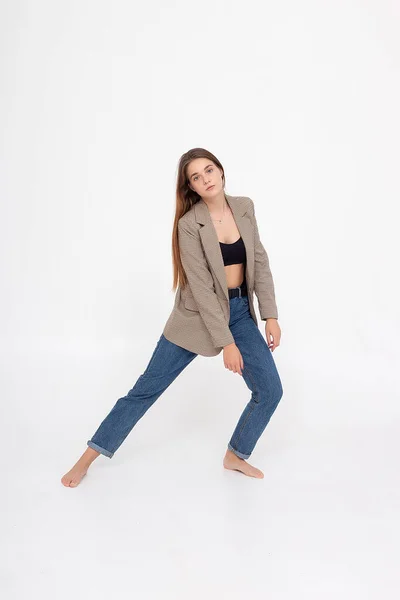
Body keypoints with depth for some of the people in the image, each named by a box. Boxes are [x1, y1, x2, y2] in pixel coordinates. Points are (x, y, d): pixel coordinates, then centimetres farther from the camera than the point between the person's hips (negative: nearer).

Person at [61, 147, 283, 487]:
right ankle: (90, 455, 18)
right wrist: (226, 342, -20)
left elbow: (260, 262, 2)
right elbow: (202, 288, -19)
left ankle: (236, 456, 22)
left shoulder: (245, 207, -1)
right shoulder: (190, 224, -16)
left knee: (270, 391, -2)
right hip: (198, 314, -4)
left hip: (241, 312, 5)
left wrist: (271, 316, -5)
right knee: (146, 389, 2)